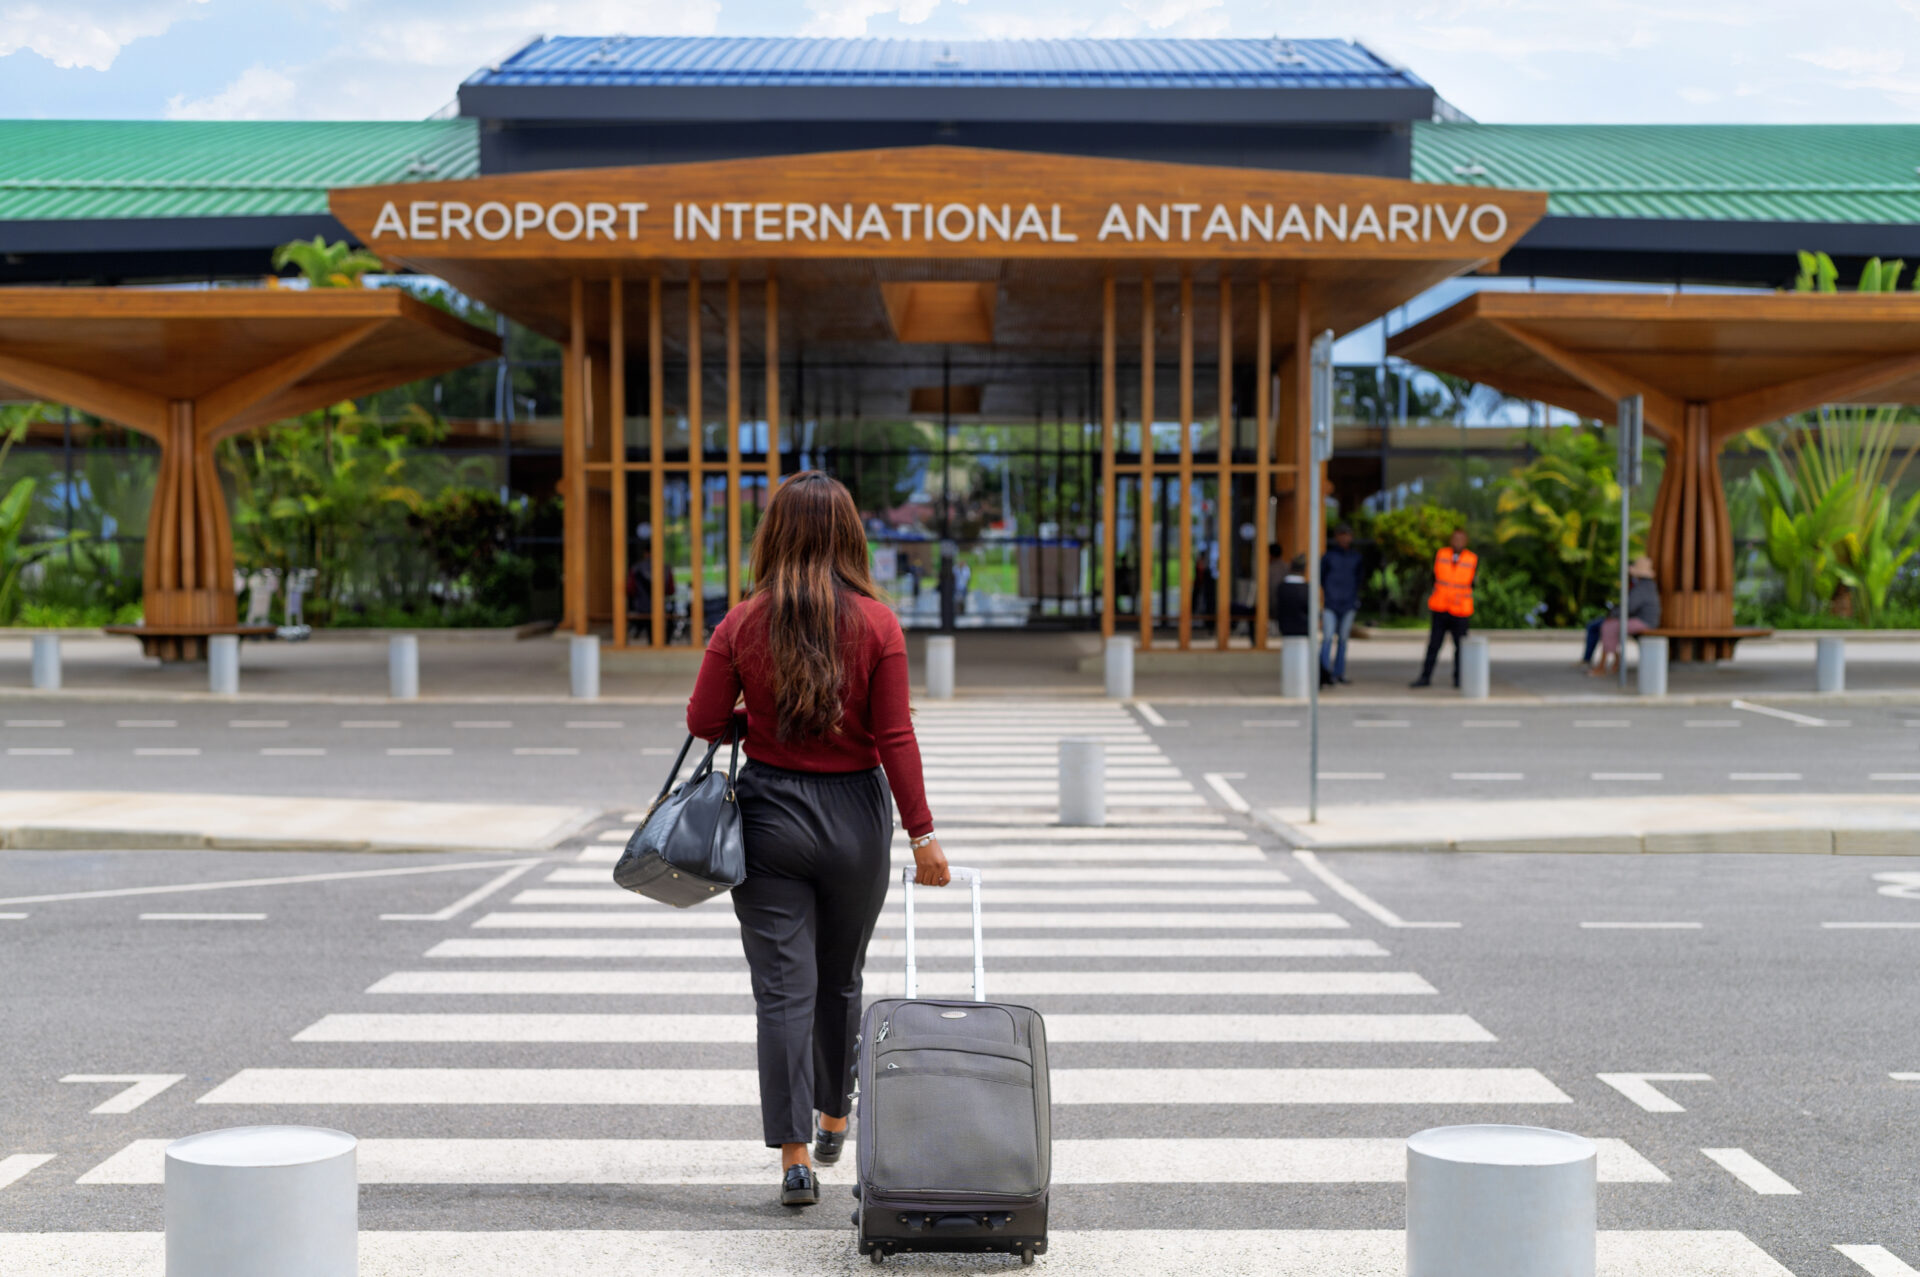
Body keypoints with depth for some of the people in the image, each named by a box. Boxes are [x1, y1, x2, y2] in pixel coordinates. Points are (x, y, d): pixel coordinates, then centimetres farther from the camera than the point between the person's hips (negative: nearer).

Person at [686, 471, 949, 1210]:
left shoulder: (744, 624, -6)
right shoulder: (876, 622, -8)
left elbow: (703, 721, -3)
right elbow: (895, 737, -9)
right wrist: (921, 832, -6)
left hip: (769, 810, -1)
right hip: (855, 813, 1)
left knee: (783, 987, 1)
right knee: (841, 979, 20)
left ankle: (795, 1156, -5)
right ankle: (833, 1120, 37)